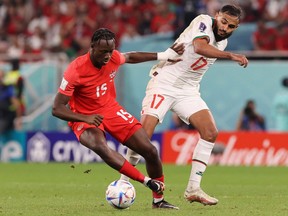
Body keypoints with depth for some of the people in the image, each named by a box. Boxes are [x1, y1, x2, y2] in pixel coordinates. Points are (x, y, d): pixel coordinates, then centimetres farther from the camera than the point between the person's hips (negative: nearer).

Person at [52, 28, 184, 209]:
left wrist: (163, 55, 17)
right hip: (85, 118, -5)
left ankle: (158, 200, 14)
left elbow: (130, 57, 16)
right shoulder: (76, 70, -26)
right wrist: (85, 118, -35)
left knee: (150, 151, -5)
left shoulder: (114, 58, -11)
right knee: (100, 146, -39)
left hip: (111, 109, 5)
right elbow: (57, 109, -22)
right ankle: (147, 181, -38)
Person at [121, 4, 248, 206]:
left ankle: (193, 189, -5)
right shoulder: (203, 22, -15)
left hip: (189, 91, 7)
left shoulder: (222, 42, 8)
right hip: (164, 83, -7)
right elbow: (199, 47, -35)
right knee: (143, 135, -17)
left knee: (210, 132, -10)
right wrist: (231, 56, -43)